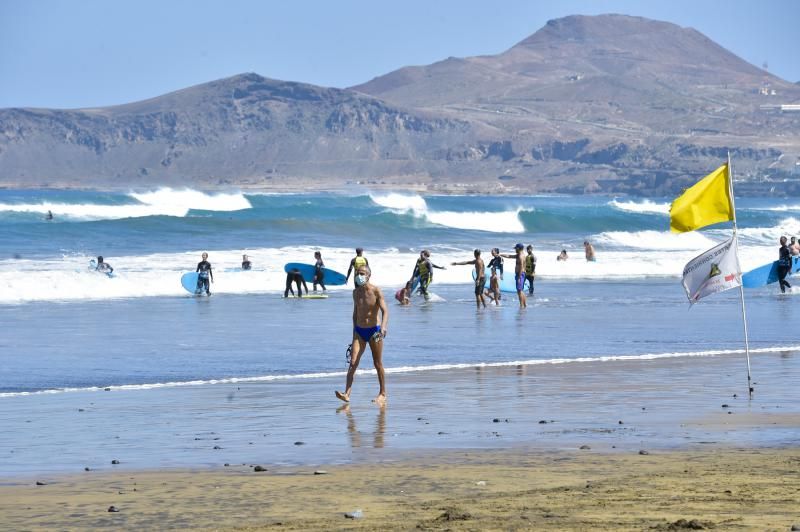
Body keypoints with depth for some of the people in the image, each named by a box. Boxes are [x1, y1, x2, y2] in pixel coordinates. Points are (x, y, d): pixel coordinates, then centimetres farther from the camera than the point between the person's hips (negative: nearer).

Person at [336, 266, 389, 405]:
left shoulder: (376, 291, -10)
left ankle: (383, 394, 19)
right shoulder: (356, 292, 6)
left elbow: (385, 311, -17)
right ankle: (347, 394, -18)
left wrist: (383, 326, -35)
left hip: (374, 330, -4)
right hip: (359, 331, 4)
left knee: (378, 364, 6)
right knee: (353, 362, -9)